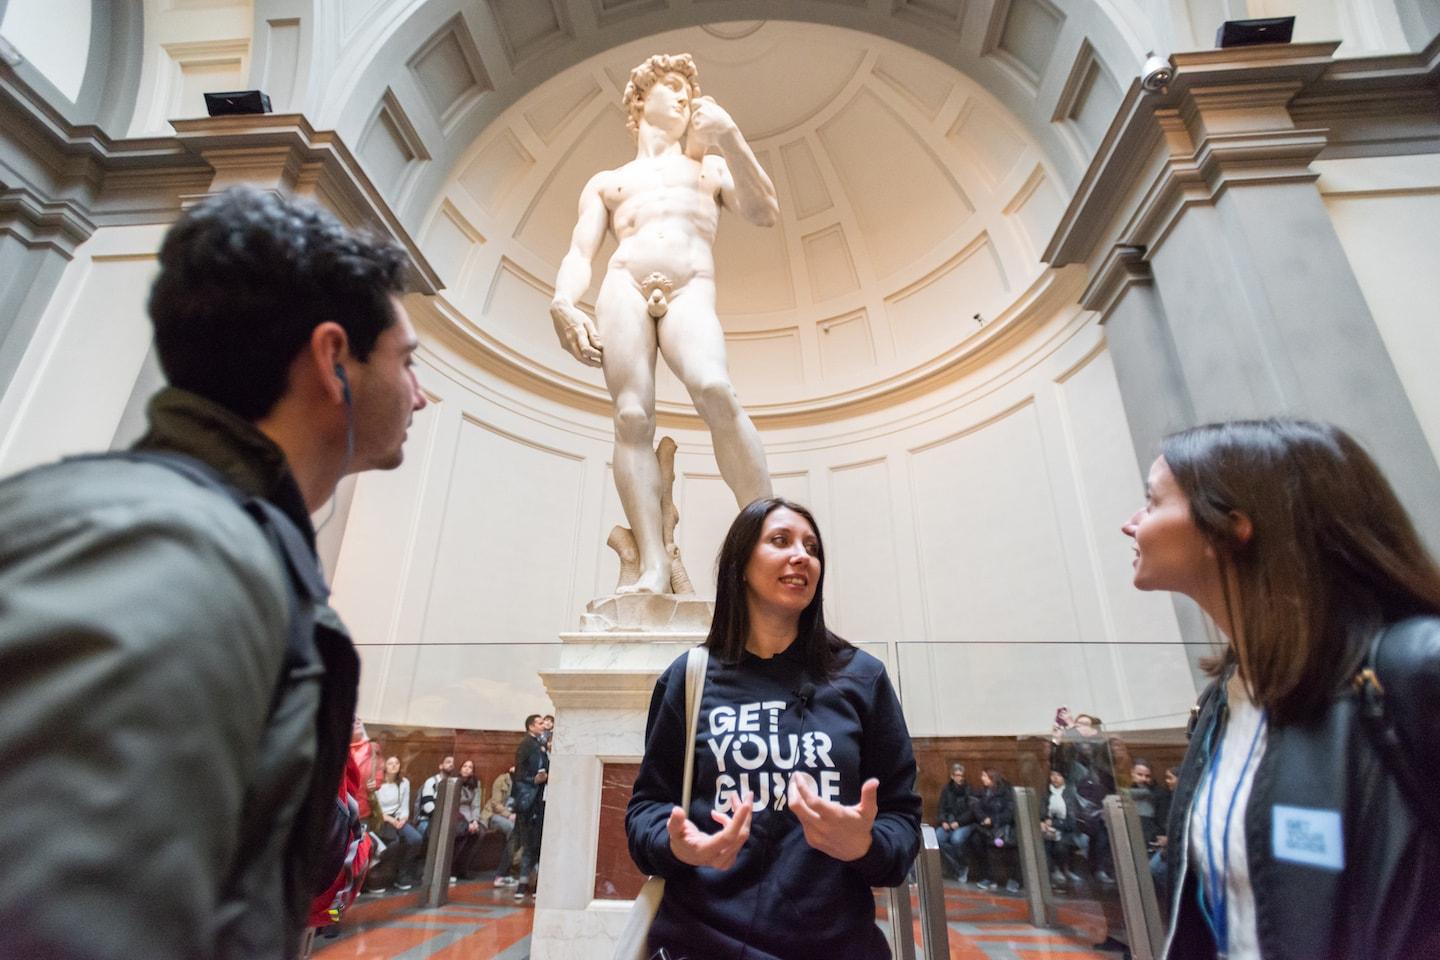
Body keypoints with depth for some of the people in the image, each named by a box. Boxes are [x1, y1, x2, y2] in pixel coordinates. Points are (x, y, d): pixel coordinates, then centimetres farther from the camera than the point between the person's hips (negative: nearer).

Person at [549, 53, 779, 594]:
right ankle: (653, 568, -25)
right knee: (632, 419, -20)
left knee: (715, 392, -31)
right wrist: (563, 304, -7)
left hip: (690, 292, -1)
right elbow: (579, 254, 15)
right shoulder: (606, 182, 30)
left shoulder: (711, 166, 32)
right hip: (623, 287, 1)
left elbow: (765, 214, 14)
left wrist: (729, 138, 3)